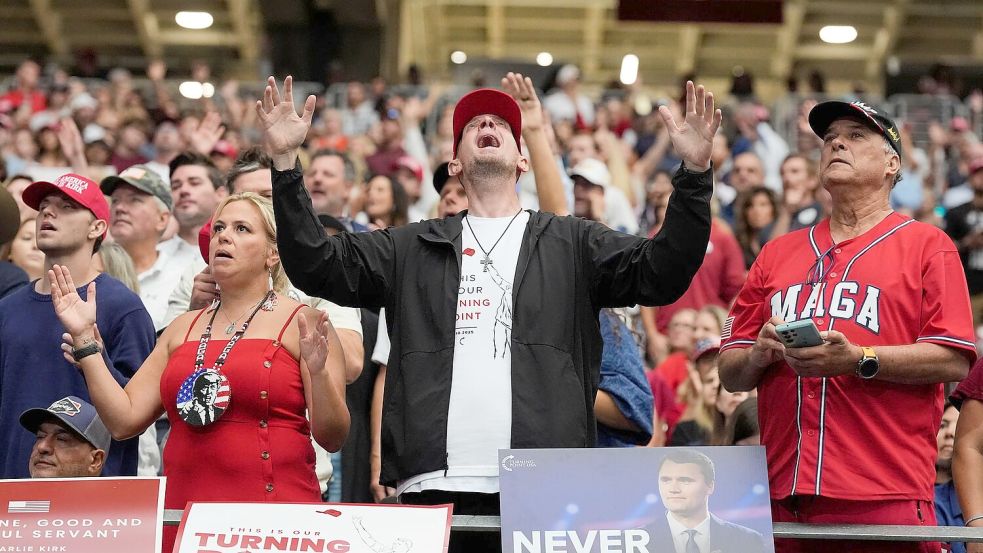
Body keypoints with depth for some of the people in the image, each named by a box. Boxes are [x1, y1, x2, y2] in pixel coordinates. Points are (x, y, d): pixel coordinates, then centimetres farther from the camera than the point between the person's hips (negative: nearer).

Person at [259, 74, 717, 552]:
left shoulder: (571, 244, 15)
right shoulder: (412, 248, 19)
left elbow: (661, 272, 4)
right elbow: (317, 265, 12)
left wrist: (694, 172, -7)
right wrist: (286, 162, 2)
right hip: (433, 484, 1)